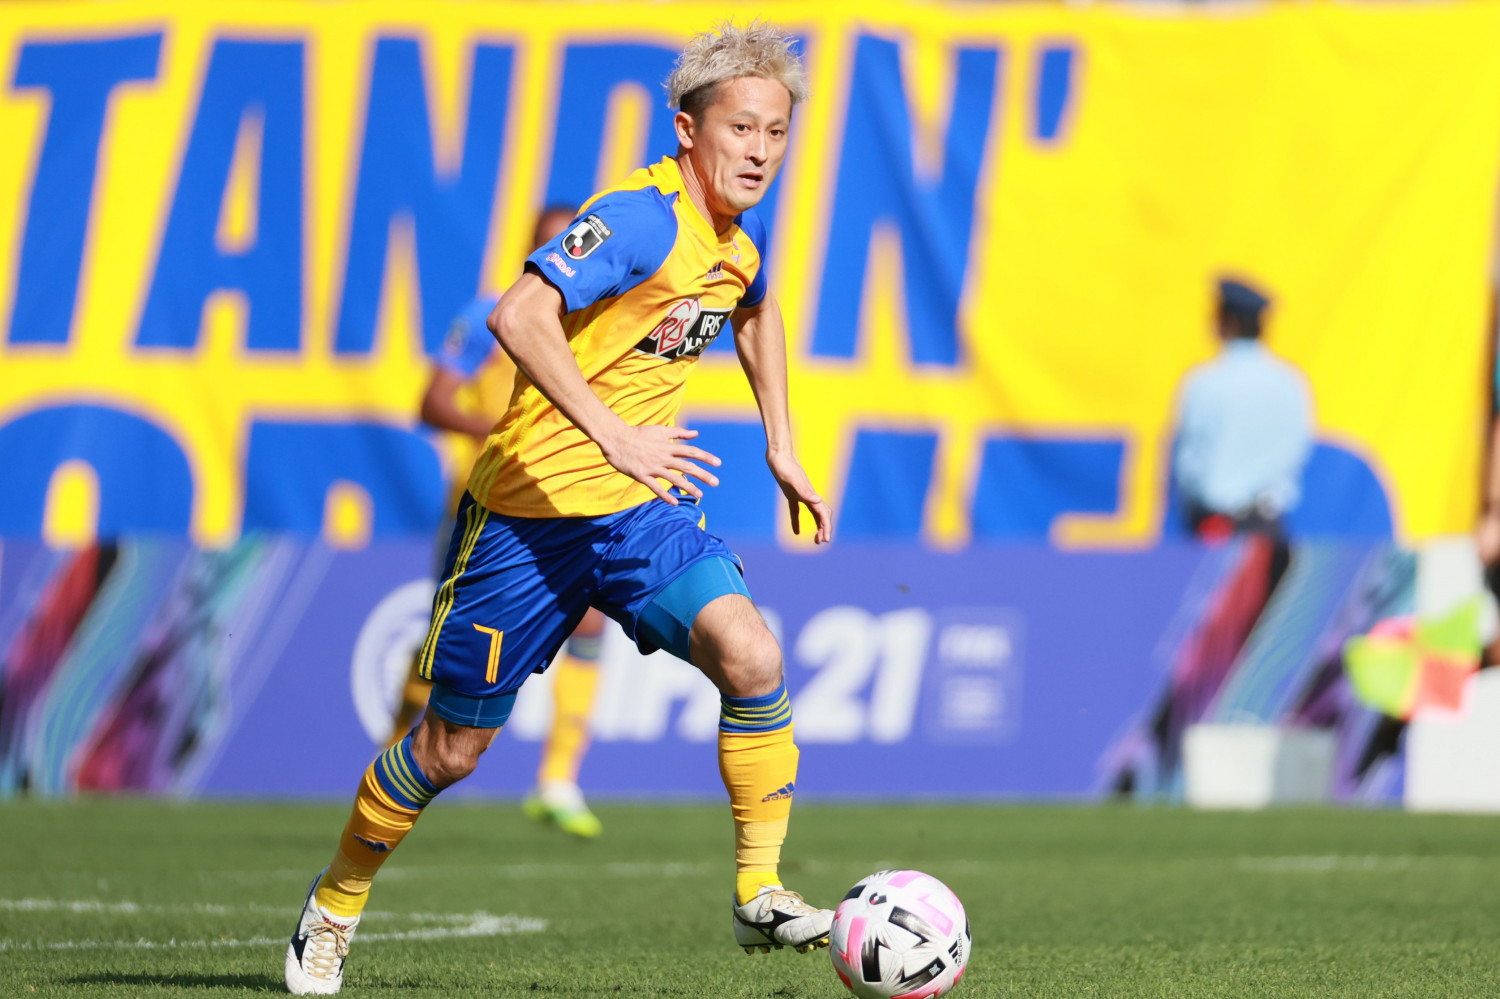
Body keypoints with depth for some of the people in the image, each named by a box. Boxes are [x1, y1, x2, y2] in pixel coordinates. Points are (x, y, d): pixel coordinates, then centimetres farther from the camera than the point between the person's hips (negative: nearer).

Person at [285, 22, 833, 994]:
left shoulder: (741, 237, 4)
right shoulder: (644, 218, -22)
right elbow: (520, 316, -35)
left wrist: (781, 448, 23)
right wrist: (614, 435, -40)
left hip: (640, 508, 6)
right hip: (529, 506, -6)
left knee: (751, 657, -20)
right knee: (452, 748, 5)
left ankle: (760, 893, -10)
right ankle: (335, 906, 29)